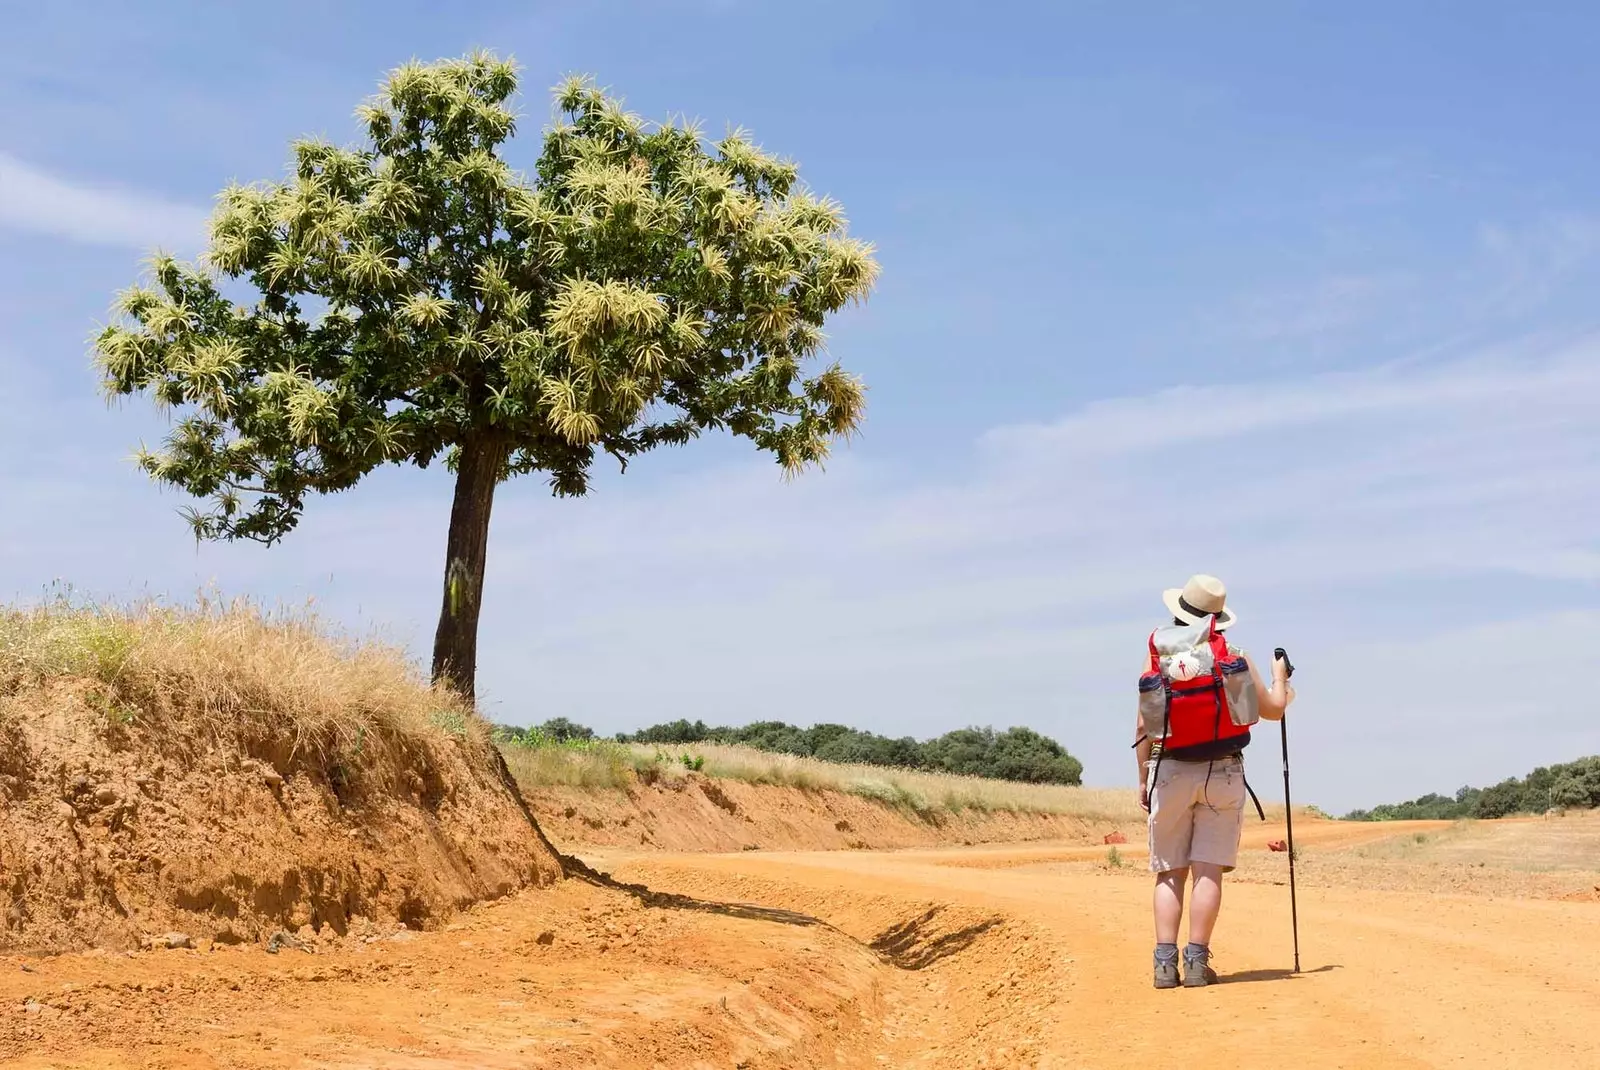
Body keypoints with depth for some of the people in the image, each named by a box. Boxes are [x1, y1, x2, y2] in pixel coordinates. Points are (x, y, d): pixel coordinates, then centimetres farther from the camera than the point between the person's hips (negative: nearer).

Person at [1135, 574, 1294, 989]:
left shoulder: (1156, 658, 1)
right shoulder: (1234, 657, -1)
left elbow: (1144, 727, 0)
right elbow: (1273, 709, 7)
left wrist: (1143, 779, 8)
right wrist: (1280, 676, 27)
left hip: (1170, 772, 1)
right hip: (1222, 772, -1)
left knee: (1169, 871, 6)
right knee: (1208, 870, -1)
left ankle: (1165, 961, -2)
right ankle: (1196, 961, -5)